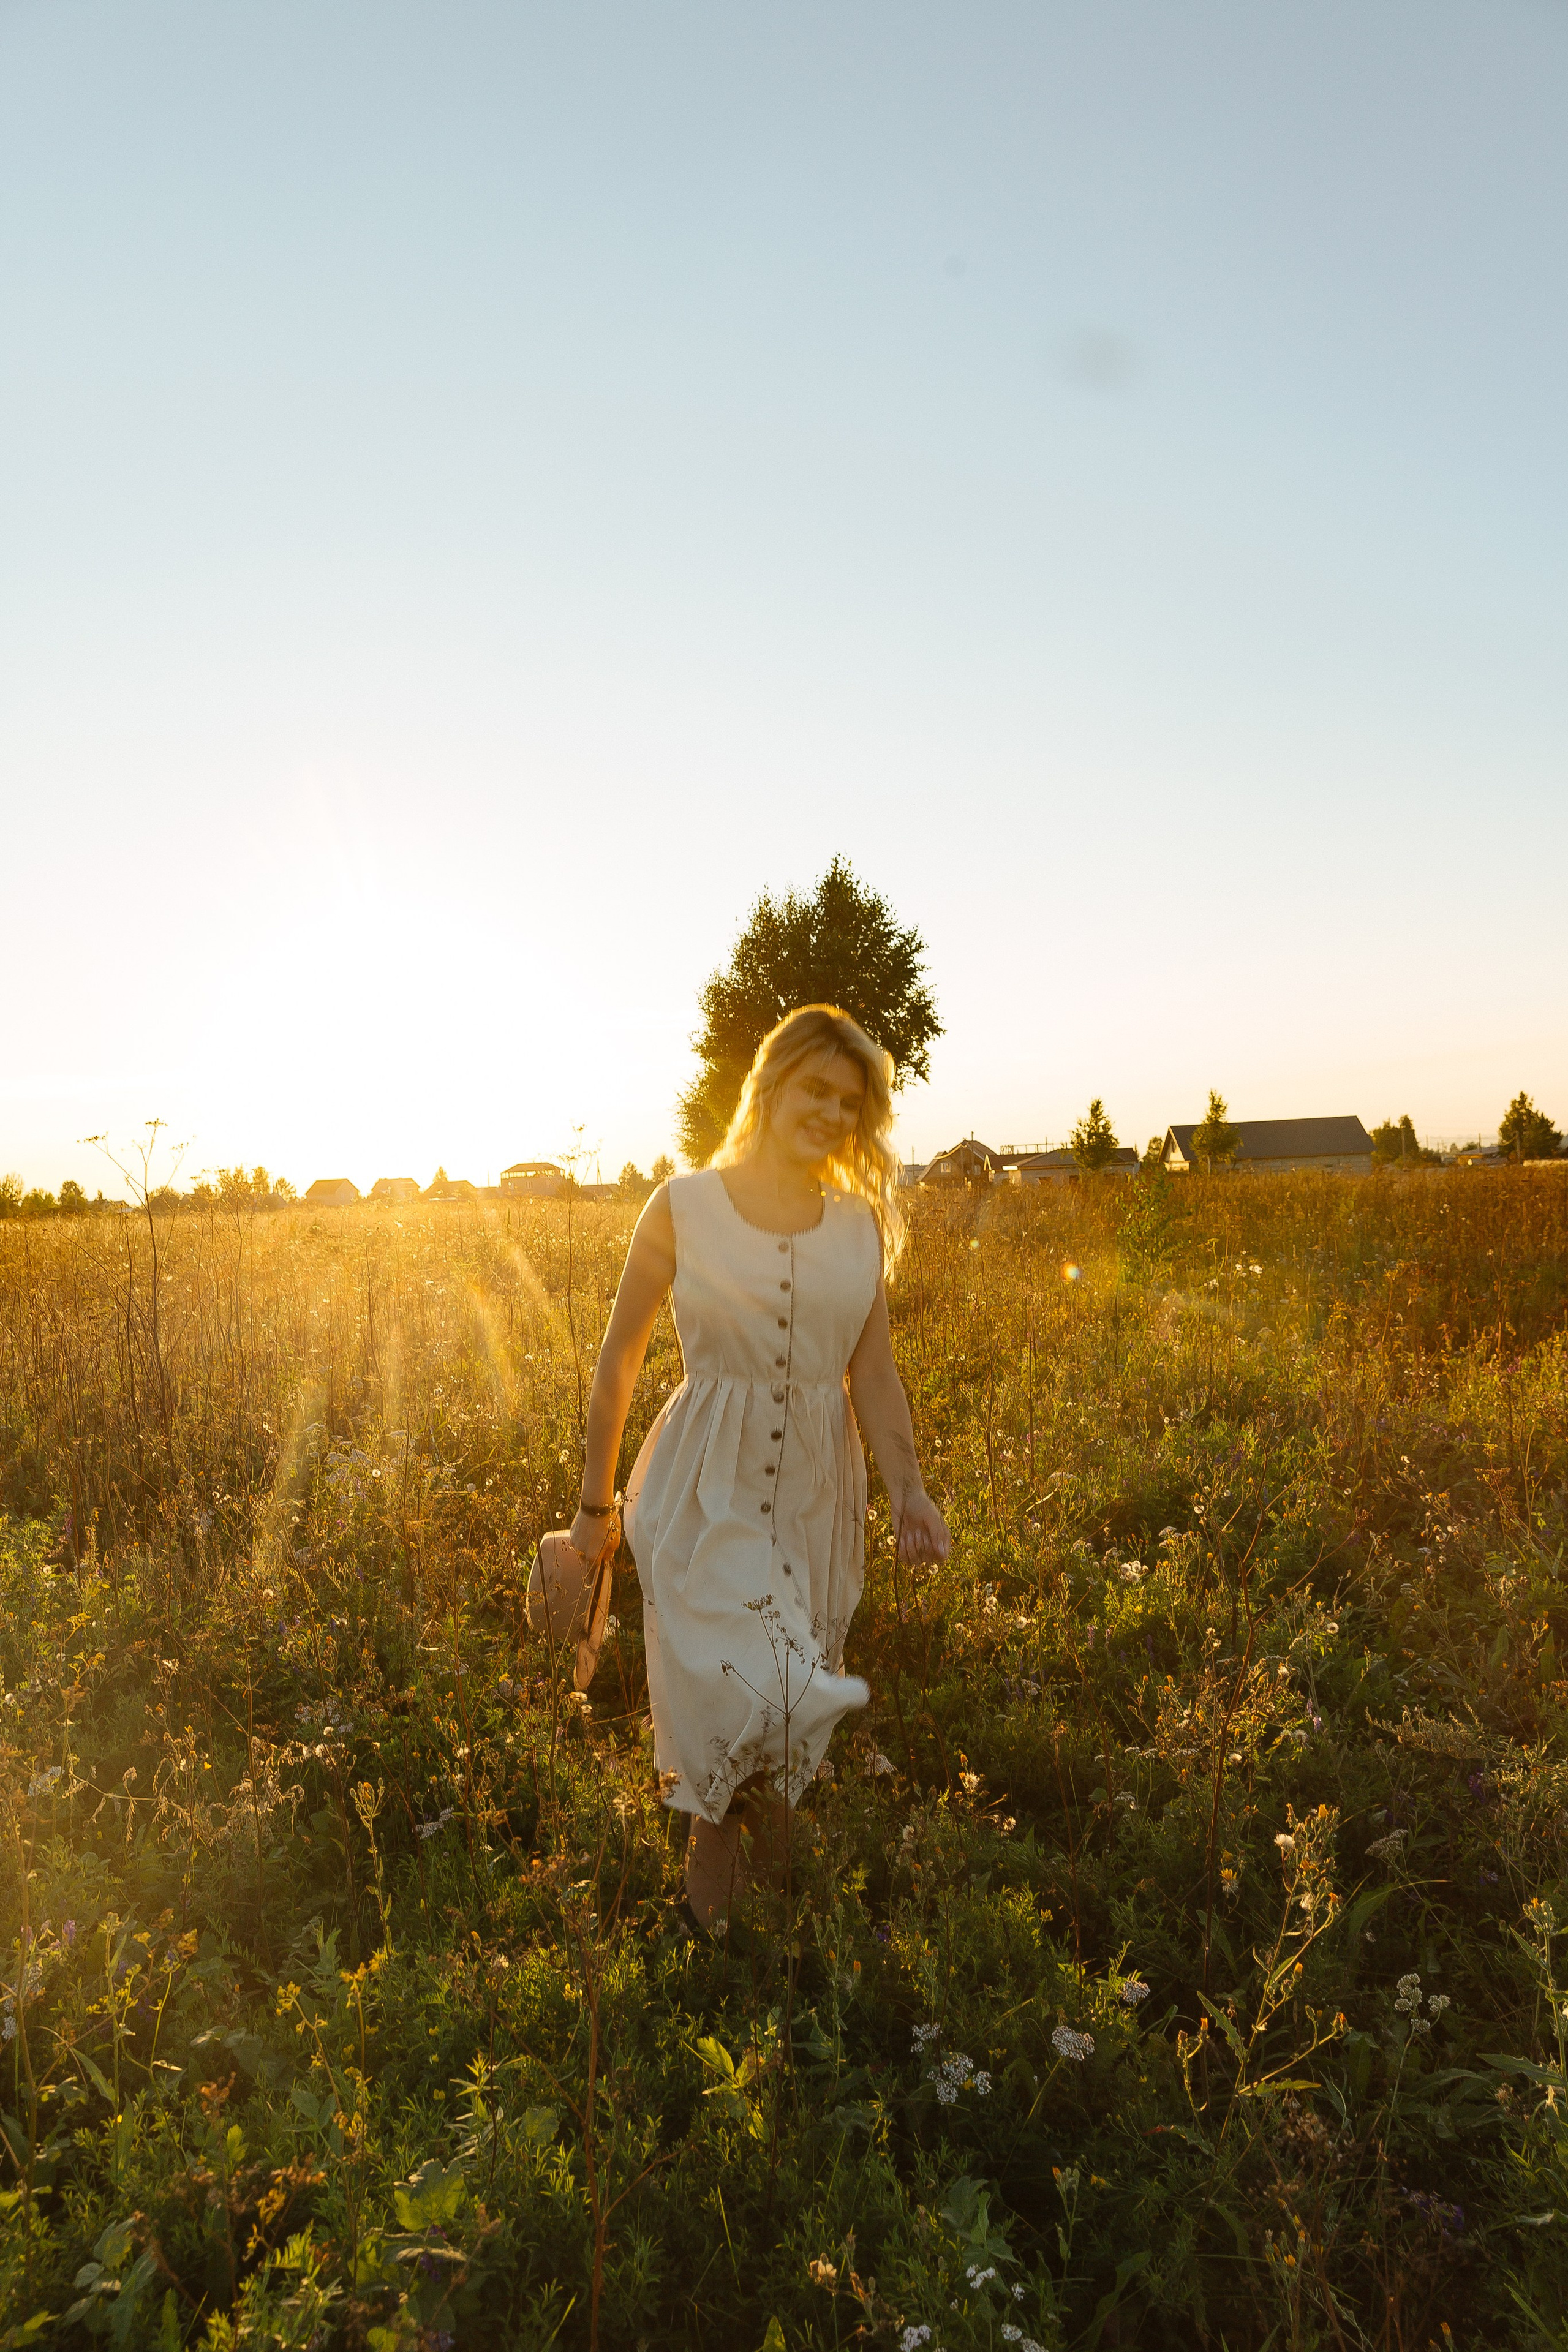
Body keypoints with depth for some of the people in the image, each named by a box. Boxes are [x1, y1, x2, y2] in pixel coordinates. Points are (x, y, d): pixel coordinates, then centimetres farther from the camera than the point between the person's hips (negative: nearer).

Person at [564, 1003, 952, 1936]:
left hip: (817, 1490, 3)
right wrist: (596, 1502, 4)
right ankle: (714, 1823, 22)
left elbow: (875, 1375, 4)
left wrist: (910, 1490, -10)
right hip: (709, 1485, -3)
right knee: (734, 1685, -12)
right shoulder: (684, 1207, -6)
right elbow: (620, 1360, 0)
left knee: (795, 1698, 12)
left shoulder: (863, 1225, 3)